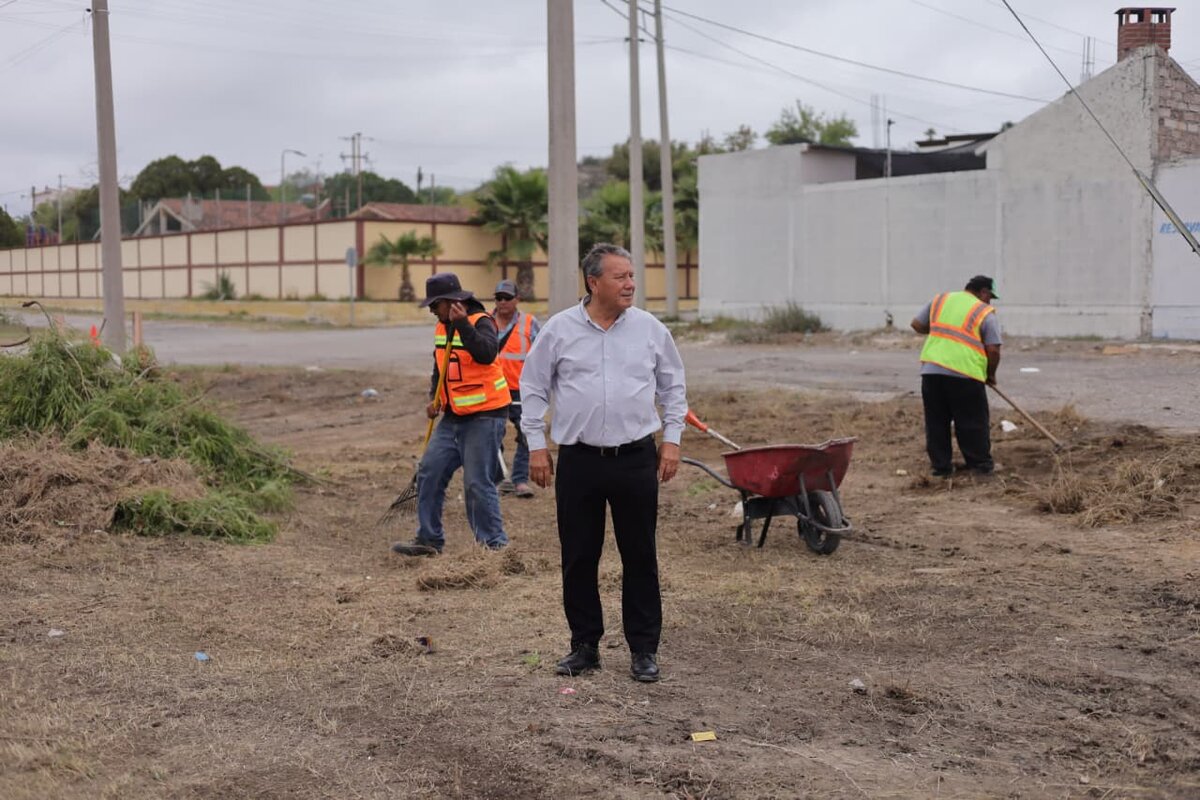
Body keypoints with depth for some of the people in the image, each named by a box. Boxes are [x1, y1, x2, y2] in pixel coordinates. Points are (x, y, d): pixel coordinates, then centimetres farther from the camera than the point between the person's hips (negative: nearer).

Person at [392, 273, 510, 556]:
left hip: (484, 416, -8)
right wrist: (434, 397, 11)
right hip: (453, 416, 8)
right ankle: (429, 539, 17)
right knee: (429, 472, 7)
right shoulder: (442, 327, 11)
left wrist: (463, 324, -37)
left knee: (477, 483, -8)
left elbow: (486, 354, -34)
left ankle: (494, 544, 4)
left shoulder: (481, 322, -13)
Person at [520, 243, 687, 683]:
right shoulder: (560, 329, -1)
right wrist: (536, 445, 3)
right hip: (579, 461, 0)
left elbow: (672, 386, 13)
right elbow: (533, 388, 7)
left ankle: (644, 649, 16)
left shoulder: (650, 329, 3)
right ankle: (584, 644, 21)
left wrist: (671, 439, 6)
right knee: (579, 558, 6)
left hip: (636, 460, 1)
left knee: (640, 557, 5)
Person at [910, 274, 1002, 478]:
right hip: (965, 374, -4)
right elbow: (993, 350, -3)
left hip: (931, 370, 4)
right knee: (973, 423, 9)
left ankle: (941, 466, 16)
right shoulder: (985, 313, 4)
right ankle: (980, 464, 16)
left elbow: (917, 324, 21)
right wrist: (991, 374, 13)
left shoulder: (940, 300, 17)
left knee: (936, 422, 12)